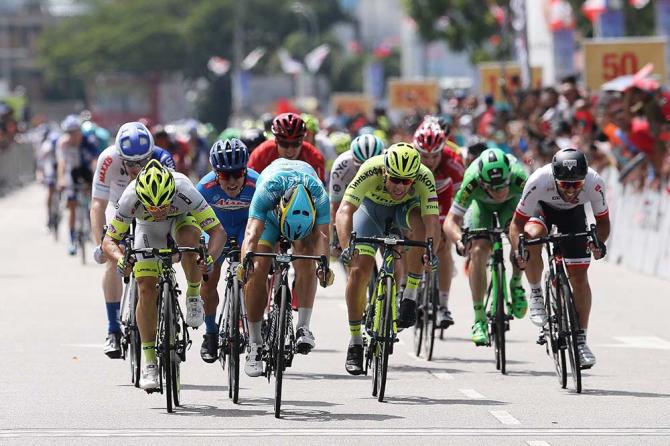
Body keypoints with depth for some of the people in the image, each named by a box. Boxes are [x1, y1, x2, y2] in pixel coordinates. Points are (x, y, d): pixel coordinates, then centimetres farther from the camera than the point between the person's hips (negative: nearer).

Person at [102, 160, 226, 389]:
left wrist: (210, 257, -53)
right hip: (149, 231, 1)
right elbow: (109, 241, -27)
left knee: (189, 240, -37)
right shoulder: (130, 198, -37)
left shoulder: (185, 191, -40)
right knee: (147, 289, -13)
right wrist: (121, 260, -48)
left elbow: (218, 231, -35)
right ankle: (150, 362, -3)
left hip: (182, 220, -1)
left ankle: (194, 295, -12)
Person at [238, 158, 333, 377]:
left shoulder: (319, 196, -39)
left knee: (306, 256, -28)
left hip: (308, 218, 0)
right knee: (258, 270, -15)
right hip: (270, 213, 0)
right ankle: (255, 345, -7)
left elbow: (322, 235, -45)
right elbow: (252, 232, -51)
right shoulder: (267, 190, -43)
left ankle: (303, 327, -25)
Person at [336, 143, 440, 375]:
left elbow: (432, 222, -40)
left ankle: (410, 296, -19)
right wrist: (347, 247, -58)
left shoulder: (424, 177, -35)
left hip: (406, 207, 0)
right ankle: (355, 343, -1)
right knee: (359, 270, -16)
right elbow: (344, 211, -43)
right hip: (372, 206, 0)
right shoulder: (370, 171, -38)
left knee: (420, 225, -35)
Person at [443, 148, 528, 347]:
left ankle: (516, 284, 0)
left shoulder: (519, 177, -42)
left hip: (512, 202, 0)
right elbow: (451, 221, -36)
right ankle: (479, 320, -13)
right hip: (481, 203, 0)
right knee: (478, 250, -20)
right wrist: (460, 241, -56)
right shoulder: (472, 181, -40)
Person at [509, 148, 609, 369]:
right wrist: (517, 250, -46)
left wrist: (599, 242, -39)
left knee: (579, 277, -5)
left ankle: (581, 340, 6)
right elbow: (517, 222, -29)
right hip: (542, 208, -1)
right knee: (532, 237, -35)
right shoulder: (539, 181, -39)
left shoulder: (594, 183, -35)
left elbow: (603, 221, -18)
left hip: (573, 213, 1)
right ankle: (536, 295, -11)